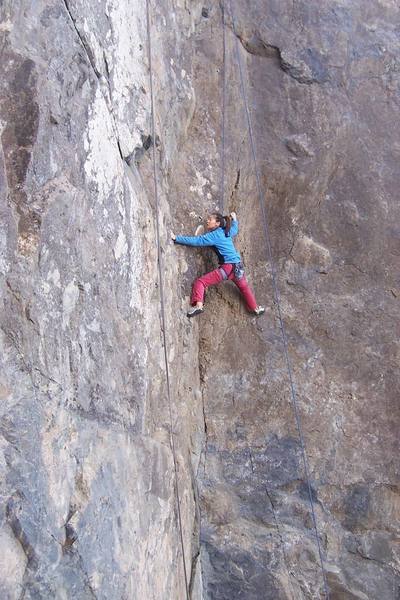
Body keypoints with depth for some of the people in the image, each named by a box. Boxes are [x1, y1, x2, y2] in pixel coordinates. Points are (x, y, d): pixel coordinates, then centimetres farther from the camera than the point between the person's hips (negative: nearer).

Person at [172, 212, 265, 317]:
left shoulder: (214, 235, -6)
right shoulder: (227, 232, 13)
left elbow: (196, 240, -14)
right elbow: (235, 229, 36)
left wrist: (176, 238, -14)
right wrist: (234, 219, 53)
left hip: (227, 267, -7)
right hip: (238, 266, 8)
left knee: (200, 282, -7)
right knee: (244, 287, 32)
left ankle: (199, 305, -26)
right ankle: (256, 308, 44)